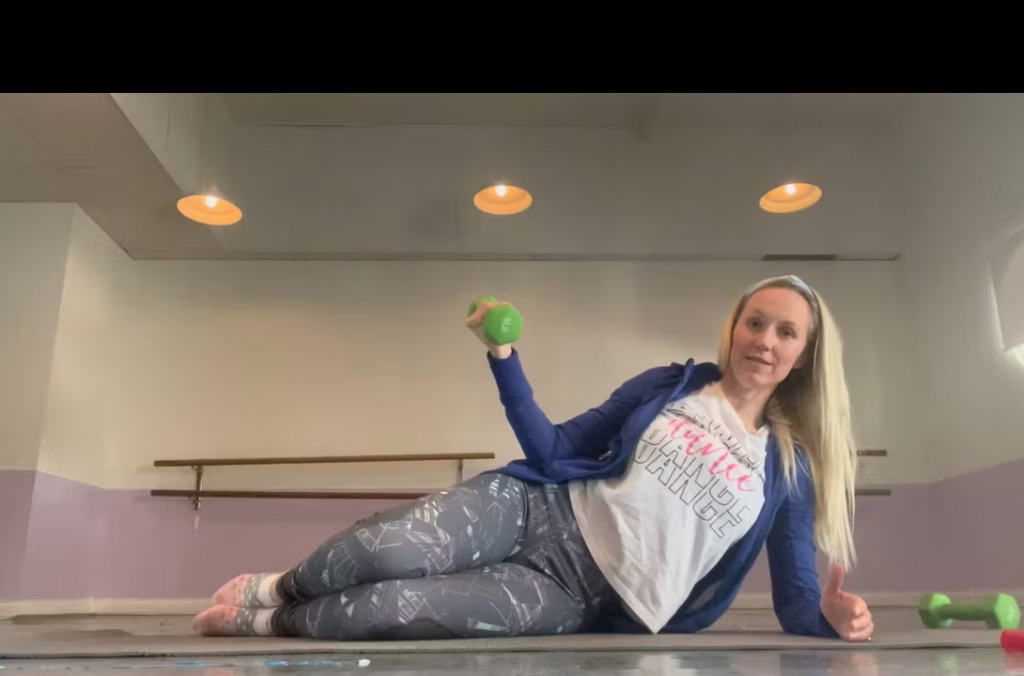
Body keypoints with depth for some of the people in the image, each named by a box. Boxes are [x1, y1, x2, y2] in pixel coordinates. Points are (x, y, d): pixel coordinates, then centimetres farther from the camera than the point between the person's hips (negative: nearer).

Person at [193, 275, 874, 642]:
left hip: (580, 598, -1)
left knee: (387, 608, -23)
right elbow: (557, 451, 3)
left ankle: (270, 622, 6)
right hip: (538, 512, 2)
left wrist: (833, 616, -19)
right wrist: (504, 357, -6)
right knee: (385, 549, -27)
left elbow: (795, 603, 5)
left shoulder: (789, 469, 4)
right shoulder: (669, 385, 6)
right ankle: (279, 587, 6)